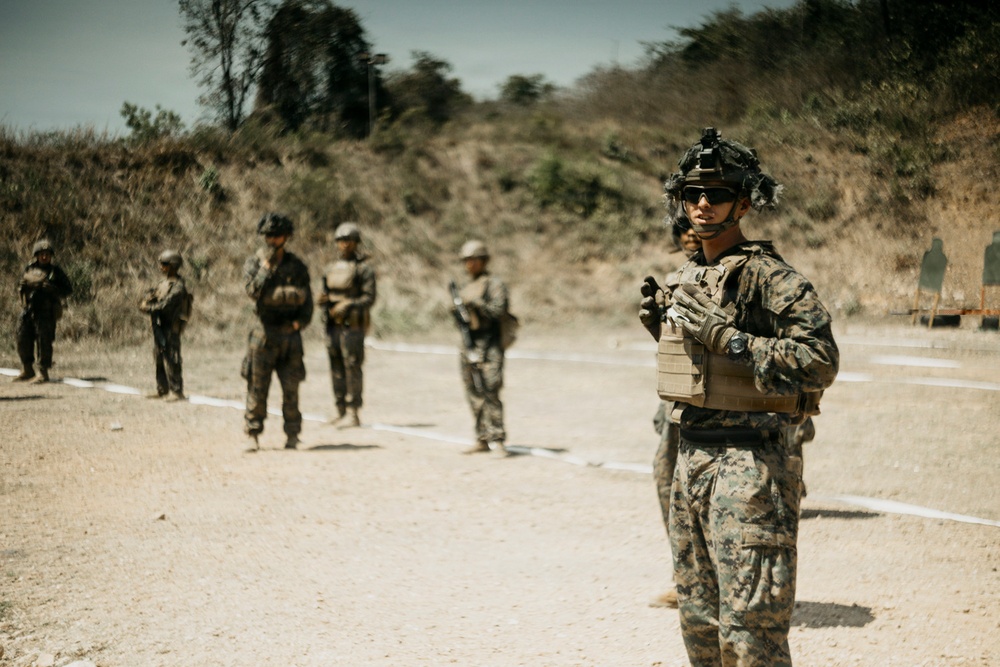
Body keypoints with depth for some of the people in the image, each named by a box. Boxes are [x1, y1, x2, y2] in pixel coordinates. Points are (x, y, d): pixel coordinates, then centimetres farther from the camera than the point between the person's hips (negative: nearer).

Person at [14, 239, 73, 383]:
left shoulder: (56, 272, 0)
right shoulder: (28, 270, 12)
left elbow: (68, 289, -1)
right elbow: (20, 289, 21)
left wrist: (53, 289, -16)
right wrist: (23, 287, -2)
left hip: (46, 313, -5)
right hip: (28, 311, 5)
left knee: (44, 342, -7)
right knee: (23, 340, 9)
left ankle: (43, 373, -2)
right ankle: (27, 370, 23)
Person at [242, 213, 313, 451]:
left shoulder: (297, 266, 7)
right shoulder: (255, 262, 2)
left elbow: (306, 297, 8)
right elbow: (254, 291, -14)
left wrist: (300, 322, -7)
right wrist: (267, 266, -15)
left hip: (290, 333, 1)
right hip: (264, 333, -1)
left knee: (291, 387, 1)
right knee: (257, 386, -1)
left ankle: (292, 435, 8)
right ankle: (253, 435, 5)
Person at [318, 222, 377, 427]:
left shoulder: (364, 268, -4)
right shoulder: (331, 269, 15)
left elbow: (369, 297, -10)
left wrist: (347, 306, -22)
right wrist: (322, 300, -3)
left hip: (353, 325, -6)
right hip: (333, 324, 6)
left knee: (352, 367, -8)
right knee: (336, 369, 7)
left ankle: (352, 413, -6)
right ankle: (340, 412, 12)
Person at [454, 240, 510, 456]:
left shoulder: (495, 284, -4)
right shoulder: (466, 287, 19)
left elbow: (498, 311, -15)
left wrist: (475, 302, -21)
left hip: (489, 346, -8)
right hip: (468, 346, 8)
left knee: (489, 392, -14)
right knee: (474, 395, 7)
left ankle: (497, 440, -14)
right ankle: (483, 439, 12)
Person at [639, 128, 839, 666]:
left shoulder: (770, 277, -12)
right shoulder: (684, 278, 14)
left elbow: (821, 362, -20)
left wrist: (728, 337, -22)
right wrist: (660, 323, 8)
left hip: (746, 462, -8)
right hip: (690, 455, 9)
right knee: (698, 617, 16)